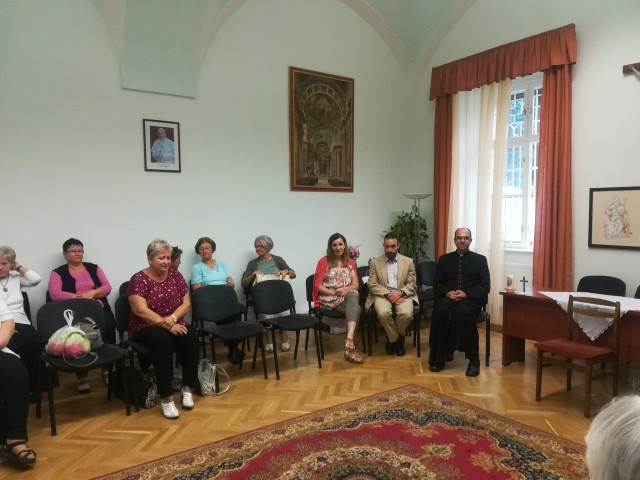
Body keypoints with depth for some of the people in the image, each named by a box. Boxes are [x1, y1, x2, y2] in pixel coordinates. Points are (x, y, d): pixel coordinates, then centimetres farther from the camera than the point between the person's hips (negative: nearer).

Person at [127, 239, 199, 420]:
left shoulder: (175, 275, 6)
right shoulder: (139, 279, -7)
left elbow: (186, 304, 2)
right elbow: (141, 310, -17)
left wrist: (172, 319, -17)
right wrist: (166, 325, -24)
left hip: (174, 324, 4)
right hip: (145, 327, -4)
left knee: (190, 337, -29)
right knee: (162, 341, -37)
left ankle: (188, 388, -18)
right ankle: (166, 397, -30)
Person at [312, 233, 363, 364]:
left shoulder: (350, 263, 15)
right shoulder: (324, 261, 3)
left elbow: (355, 285, 7)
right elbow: (318, 285, -3)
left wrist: (345, 289, -15)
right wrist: (333, 292, -17)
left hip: (348, 297, 3)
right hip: (328, 299, -3)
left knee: (354, 295, -36)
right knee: (355, 308, -32)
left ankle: (349, 341, -44)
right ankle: (350, 343, -33)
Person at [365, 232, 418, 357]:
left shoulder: (408, 261, 7)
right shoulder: (375, 262, 6)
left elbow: (412, 284, 4)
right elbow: (373, 285, -1)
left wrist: (400, 292, -17)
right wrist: (388, 294, -17)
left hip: (403, 295, 1)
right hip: (383, 295, 0)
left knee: (406, 313, -31)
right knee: (383, 313, -33)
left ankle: (398, 337, 2)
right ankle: (394, 338, -4)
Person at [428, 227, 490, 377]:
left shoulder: (480, 259, 12)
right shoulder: (444, 259, 17)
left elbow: (485, 286, 4)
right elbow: (437, 284, 12)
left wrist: (466, 293, -14)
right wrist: (447, 292, -10)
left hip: (471, 298, -2)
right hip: (448, 297, 2)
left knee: (464, 313, -37)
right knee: (440, 311, -33)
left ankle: (473, 360, -26)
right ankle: (438, 357, -24)